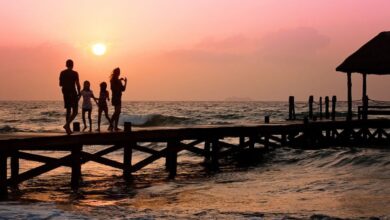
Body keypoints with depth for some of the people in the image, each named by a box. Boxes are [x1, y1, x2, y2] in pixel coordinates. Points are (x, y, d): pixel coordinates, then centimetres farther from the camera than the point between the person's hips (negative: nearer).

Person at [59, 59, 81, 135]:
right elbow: (78, 84, -11)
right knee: (75, 111, -1)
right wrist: (79, 93, 1)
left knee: (68, 110, 13)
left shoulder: (62, 73, 5)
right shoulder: (75, 73, -7)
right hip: (73, 92, -5)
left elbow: (60, 84, 6)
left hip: (65, 93, 5)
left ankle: (68, 128, 10)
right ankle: (67, 124, -21)